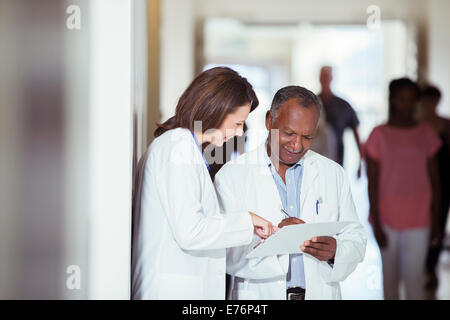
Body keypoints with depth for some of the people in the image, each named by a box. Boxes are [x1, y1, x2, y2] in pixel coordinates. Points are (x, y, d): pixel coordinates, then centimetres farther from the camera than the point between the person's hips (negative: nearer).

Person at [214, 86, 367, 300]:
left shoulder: (333, 174, 11)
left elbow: (356, 239, 11)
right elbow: (223, 251, -6)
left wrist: (335, 252, -9)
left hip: (319, 293, 4)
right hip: (258, 294, -4)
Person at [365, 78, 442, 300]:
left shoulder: (426, 135, 2)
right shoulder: (379, 135, -4)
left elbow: (434, 181, 7)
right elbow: (372, 183, -4)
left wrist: (435, 220, 5)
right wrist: (376, 224, -8)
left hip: (418, 221, 0)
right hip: (387, 218, 0)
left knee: (413, 278, -4)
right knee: (390, 277, 10)